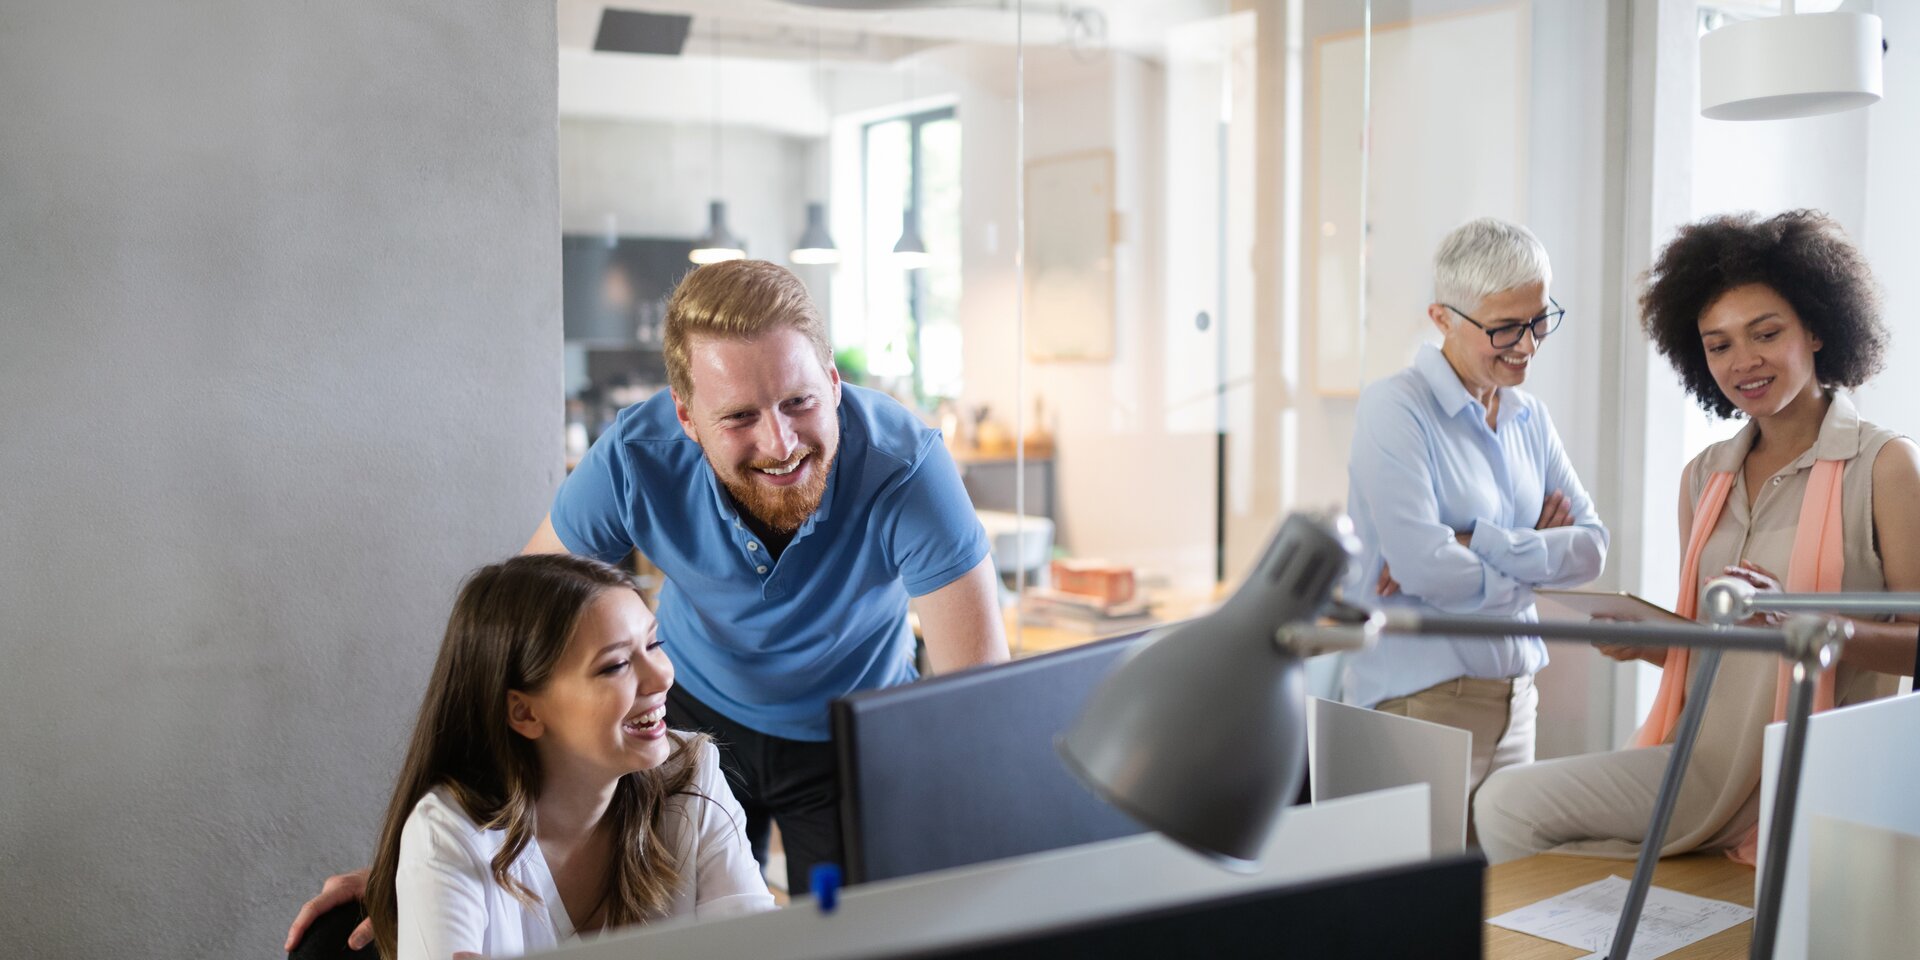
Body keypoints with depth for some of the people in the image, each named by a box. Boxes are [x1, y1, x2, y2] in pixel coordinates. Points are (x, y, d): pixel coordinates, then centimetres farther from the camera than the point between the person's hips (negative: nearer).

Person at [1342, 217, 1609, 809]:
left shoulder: (1529, 418, 11)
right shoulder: (1395, 409, -11)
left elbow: (1590, 548, 1)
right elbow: (1423, 565, -21)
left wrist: (1477, 544, -14)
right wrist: (1535, 557, -5)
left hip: (1515, 694, 7)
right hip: (1420, 697, -6)